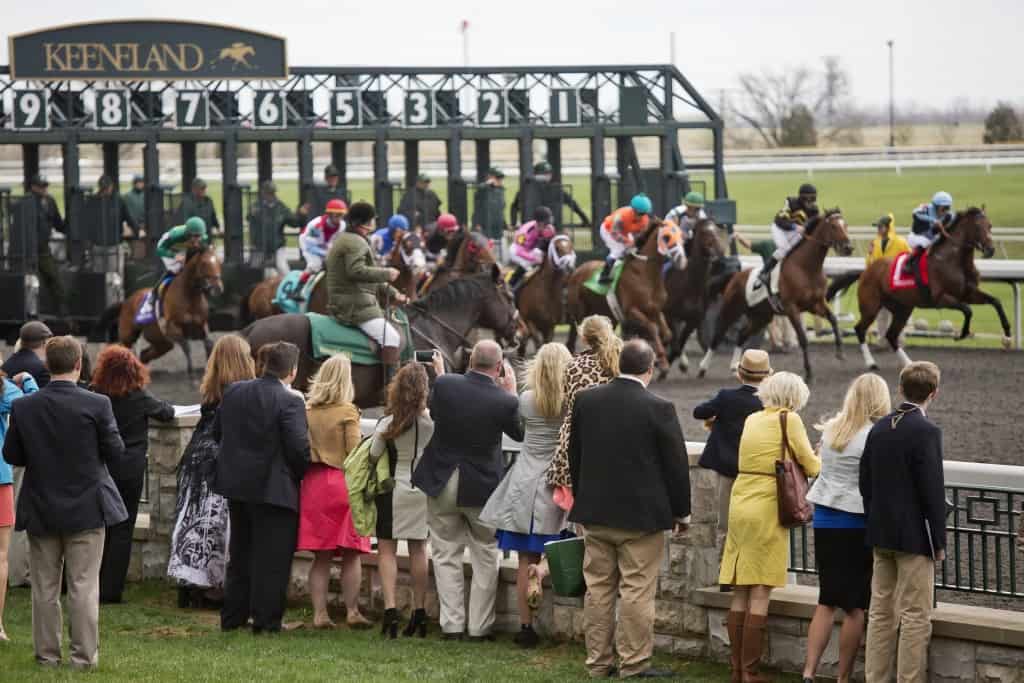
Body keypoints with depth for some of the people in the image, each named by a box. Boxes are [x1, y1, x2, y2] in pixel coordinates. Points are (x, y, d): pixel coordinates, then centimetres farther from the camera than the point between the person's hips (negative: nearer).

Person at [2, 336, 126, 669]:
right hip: (86, 509, -2)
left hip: (40, 509, 2)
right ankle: (84, 654, 5)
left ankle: (47, 653, 15)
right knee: (84, 587, 4)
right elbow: (115, 453, -8)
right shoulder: (97, 405, -14)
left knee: (44, 588, 11)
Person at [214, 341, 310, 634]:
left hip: (236, 484, 7)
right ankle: (266, 619, 4)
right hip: (273, 487, -7)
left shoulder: (234, 392, 3)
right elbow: (298, 446, -21)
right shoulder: (290, 402, -17)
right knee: (271, 558, 2)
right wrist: (302, 473, -3)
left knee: (240, 554, 18)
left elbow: (217, 432, 11)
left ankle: (232, 617, 24)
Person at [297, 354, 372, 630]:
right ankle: (352, 611, 2)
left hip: (313, 481, 4)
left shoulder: (306, 410, 5)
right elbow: (354, 452, -8)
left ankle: (320, 613, 2)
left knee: (321, 556, 5)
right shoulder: (347, 412, -7)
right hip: (342, 482, -4)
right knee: (351, 554, 3)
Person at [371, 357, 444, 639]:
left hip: (394, 488, -3)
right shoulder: (432, 419, -7)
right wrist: (440, 372, 22)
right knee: (418, 550, 12)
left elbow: (373, 457, -5)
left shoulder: (388, 423, -13)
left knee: (387, 549, 2)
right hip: (424, 489, 3)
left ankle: (390, 608, -12)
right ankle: (419, 613, 15)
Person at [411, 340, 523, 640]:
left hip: (443, 484, 2)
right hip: (483, 487, -2)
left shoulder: (444, 385, -14)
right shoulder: (504, 401, -19)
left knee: (446, 556, 12)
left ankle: (451, 624, 10)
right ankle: (480, 627, 14)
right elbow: (519, 433, 1)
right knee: (485, 559, 14)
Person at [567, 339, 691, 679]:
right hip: (641, 516, -4)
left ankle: (598, 663, 14)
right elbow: (676, 464, -7)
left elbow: (574, 456, 11)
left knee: (598, 589, 10)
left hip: (594, 512, 5)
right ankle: (633, 664, 0)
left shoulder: (586, 401, 1)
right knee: (636, 592, -1)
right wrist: (681, 512, 5)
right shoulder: (659, 409, -12)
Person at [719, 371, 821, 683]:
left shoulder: (752, 420, 12)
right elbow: (811, 466, -1)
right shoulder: (789, 420, -5)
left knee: (740, 595, 8)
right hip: (768, 509, -6)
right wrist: (819, 457, 20)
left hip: (740, 505, 6)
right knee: (760, 596, -4)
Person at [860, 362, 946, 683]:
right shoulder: (926, 431, -15)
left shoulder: (879, 428, 6)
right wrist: (939, 542, -9)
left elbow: (866, 483, 11)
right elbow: (933, 491, -16)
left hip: (881, 535, 7)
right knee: (916, 617, -2)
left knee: (881, 613, 12)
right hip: (914, 536, -7)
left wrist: (876, 526, 18)